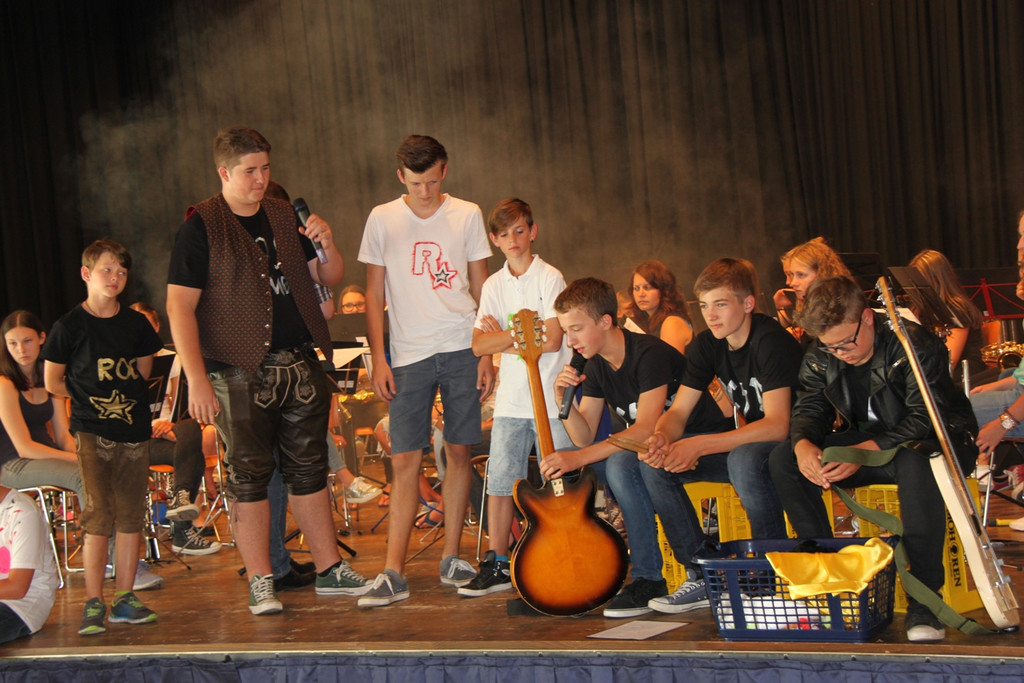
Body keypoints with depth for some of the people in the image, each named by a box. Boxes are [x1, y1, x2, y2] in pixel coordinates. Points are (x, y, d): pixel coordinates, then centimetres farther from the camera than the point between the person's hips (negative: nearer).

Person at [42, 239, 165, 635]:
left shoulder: (136, 324, 9)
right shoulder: (71, 326, -2)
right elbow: (53, 383, 4)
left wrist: (123, 394, 13)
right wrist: (91, 396, 6)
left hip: (135, 429, 4)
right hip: (93, 431, -4)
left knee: (131, 516, 4)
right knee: (98, 516, -9)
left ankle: (124, 599, 12)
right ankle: (93, 603, -4)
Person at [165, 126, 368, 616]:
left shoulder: (284, 217, 12)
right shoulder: (201, 227, -5)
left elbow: (329, 279, 18)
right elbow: (179, 306, -10)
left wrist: (327, 247, -5)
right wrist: (197, 380, -17)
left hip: (299, 365, 5)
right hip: (241, 372, -5)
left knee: (309, 468, 11)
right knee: (250, 475, 1)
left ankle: (329, 569, 20)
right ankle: (260, 583, 10)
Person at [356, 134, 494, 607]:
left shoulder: (467, 215, 5)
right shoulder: (382, 220, 4)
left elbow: (481, 290, 8)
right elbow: (374, 295, 7)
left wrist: (487, 354, 2)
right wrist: (377, 359, -1)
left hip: (462, 350, 1)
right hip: (408, 355, -1)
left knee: (460, 452, 4)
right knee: (405, 461, -6)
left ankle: (451, 558, 16)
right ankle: (393, 573, -6)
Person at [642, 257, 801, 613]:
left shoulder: (771, 341, -22)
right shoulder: (708, 345, 1)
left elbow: (777, 425, -32)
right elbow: (678, 411, 1)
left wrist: (698, 446, -38)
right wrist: (661, 437, -25)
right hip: (746, 440, 8)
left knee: (745, 459, -41)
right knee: (652, 464, -8)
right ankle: (702, 574, -3)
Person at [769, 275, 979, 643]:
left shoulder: (913, 344, -20)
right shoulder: (820, 359, 0)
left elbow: (927, 417, -27)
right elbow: (809, 410, 2)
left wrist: (865, 451, -38)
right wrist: (803, 445, -24)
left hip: (937, 441, -6)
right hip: (863, 443, 6)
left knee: (915, 461, -43)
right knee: (783, 460, -14)